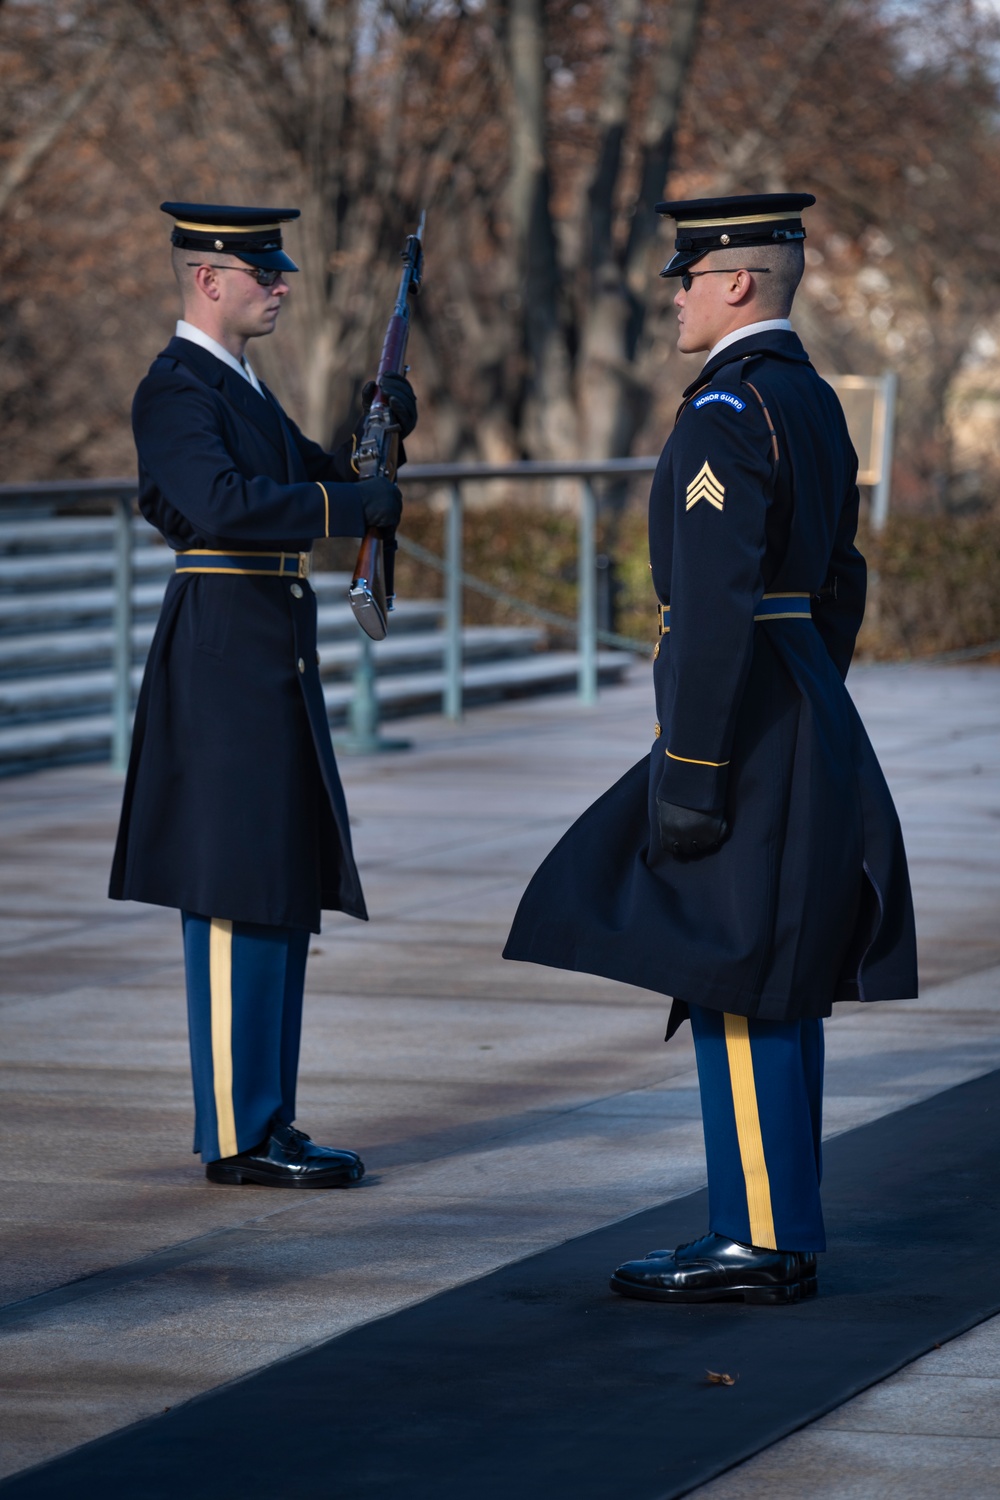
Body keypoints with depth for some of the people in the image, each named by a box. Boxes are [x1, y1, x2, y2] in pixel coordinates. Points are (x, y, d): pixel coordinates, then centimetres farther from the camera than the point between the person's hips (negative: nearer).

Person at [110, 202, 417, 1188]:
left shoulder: (239, 385, 19)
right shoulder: (174, 390, -12)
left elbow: (318, 479, 26)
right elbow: (224, 505, -28)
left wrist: (377, 432, 6)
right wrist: (358, 504, -21)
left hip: (274, 665, 10)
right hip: (227, 667, -10)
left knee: (281, 899, 11)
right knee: (236, 903, -7)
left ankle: (264, 1126, 16)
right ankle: (236, 1138, -3)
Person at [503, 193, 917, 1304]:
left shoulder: (726, 412, -16)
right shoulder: (813, 403, 15)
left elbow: (715, 606, -22)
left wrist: (688, 773, -21)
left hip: (739, 727, -10)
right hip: (806, 729, 10)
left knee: (734, 985, -6)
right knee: (775, 986, 12)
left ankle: (759, 1244, -4)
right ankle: (780, 1231, 15)